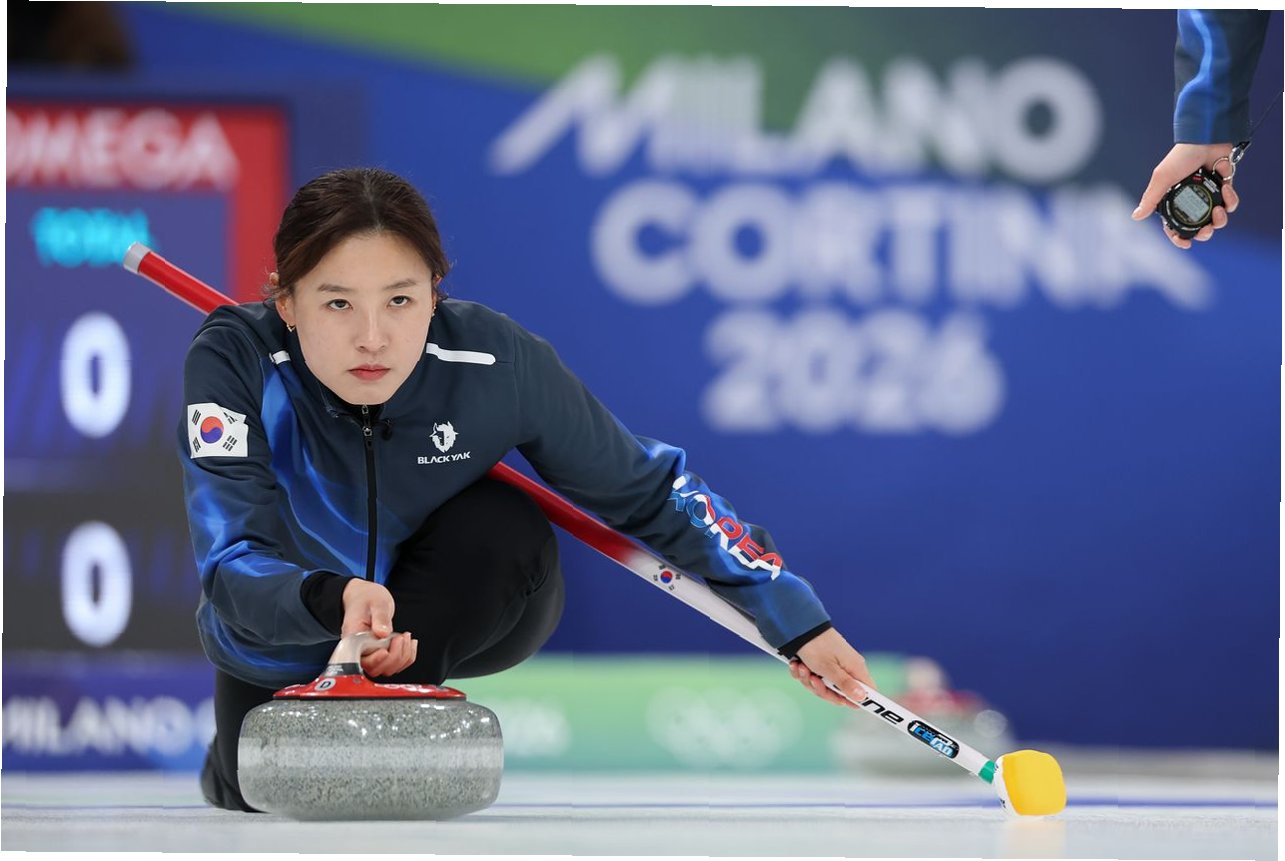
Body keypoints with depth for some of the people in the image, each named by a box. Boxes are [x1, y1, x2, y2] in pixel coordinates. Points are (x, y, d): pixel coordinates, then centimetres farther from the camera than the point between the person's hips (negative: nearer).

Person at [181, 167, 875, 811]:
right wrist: (336, 598, -61)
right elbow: (232, 570, -39)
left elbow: (649, 493, -13)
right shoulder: (235, 359, -33)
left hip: (461, 614, -2)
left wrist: (796, 620, -12)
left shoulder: (498, 363, -28)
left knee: (501, 525, -29)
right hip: (286, 618, 2)